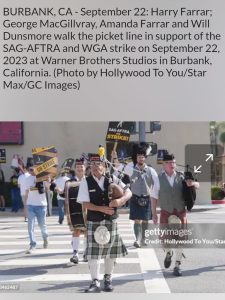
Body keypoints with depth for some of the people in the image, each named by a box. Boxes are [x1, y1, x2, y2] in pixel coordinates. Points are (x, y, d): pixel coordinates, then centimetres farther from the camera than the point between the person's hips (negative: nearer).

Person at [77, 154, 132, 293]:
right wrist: (101, 209, -19)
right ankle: (95, 282, 6)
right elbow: (85, 203, -8)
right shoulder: (86, 182, -3)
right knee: (94, 253, -4)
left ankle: (108, 279, 27)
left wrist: (120, 200, -20)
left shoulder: (113, 180, 2)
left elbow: (129, 192, 1)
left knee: (111, 251, 10)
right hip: (94, 222, -2)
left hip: (111, 221, 2)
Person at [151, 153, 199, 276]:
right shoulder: (159, 178, -4)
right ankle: (169, 253, 36)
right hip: (165, 213, -1)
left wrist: (192, 183, -17)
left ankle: (177, 265, 13)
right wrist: (154, 214, -5)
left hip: (180, 212, 1)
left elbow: (197, 185, 7)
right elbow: (154, 197, -1)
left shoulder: (181, 176, -1)